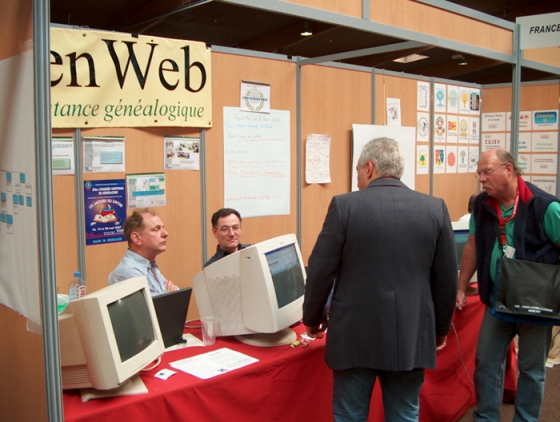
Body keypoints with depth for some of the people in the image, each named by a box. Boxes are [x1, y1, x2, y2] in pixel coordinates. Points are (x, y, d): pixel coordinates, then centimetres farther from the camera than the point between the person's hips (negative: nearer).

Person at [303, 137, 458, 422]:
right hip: (411, 336, 3)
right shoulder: (436, 208, -1)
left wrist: (312, 318, 11)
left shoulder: (344, 205, -9)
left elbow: (320, 271, -5)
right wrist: (441, 328, 18)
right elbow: (446, 279, 4)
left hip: (356, 334, -2)